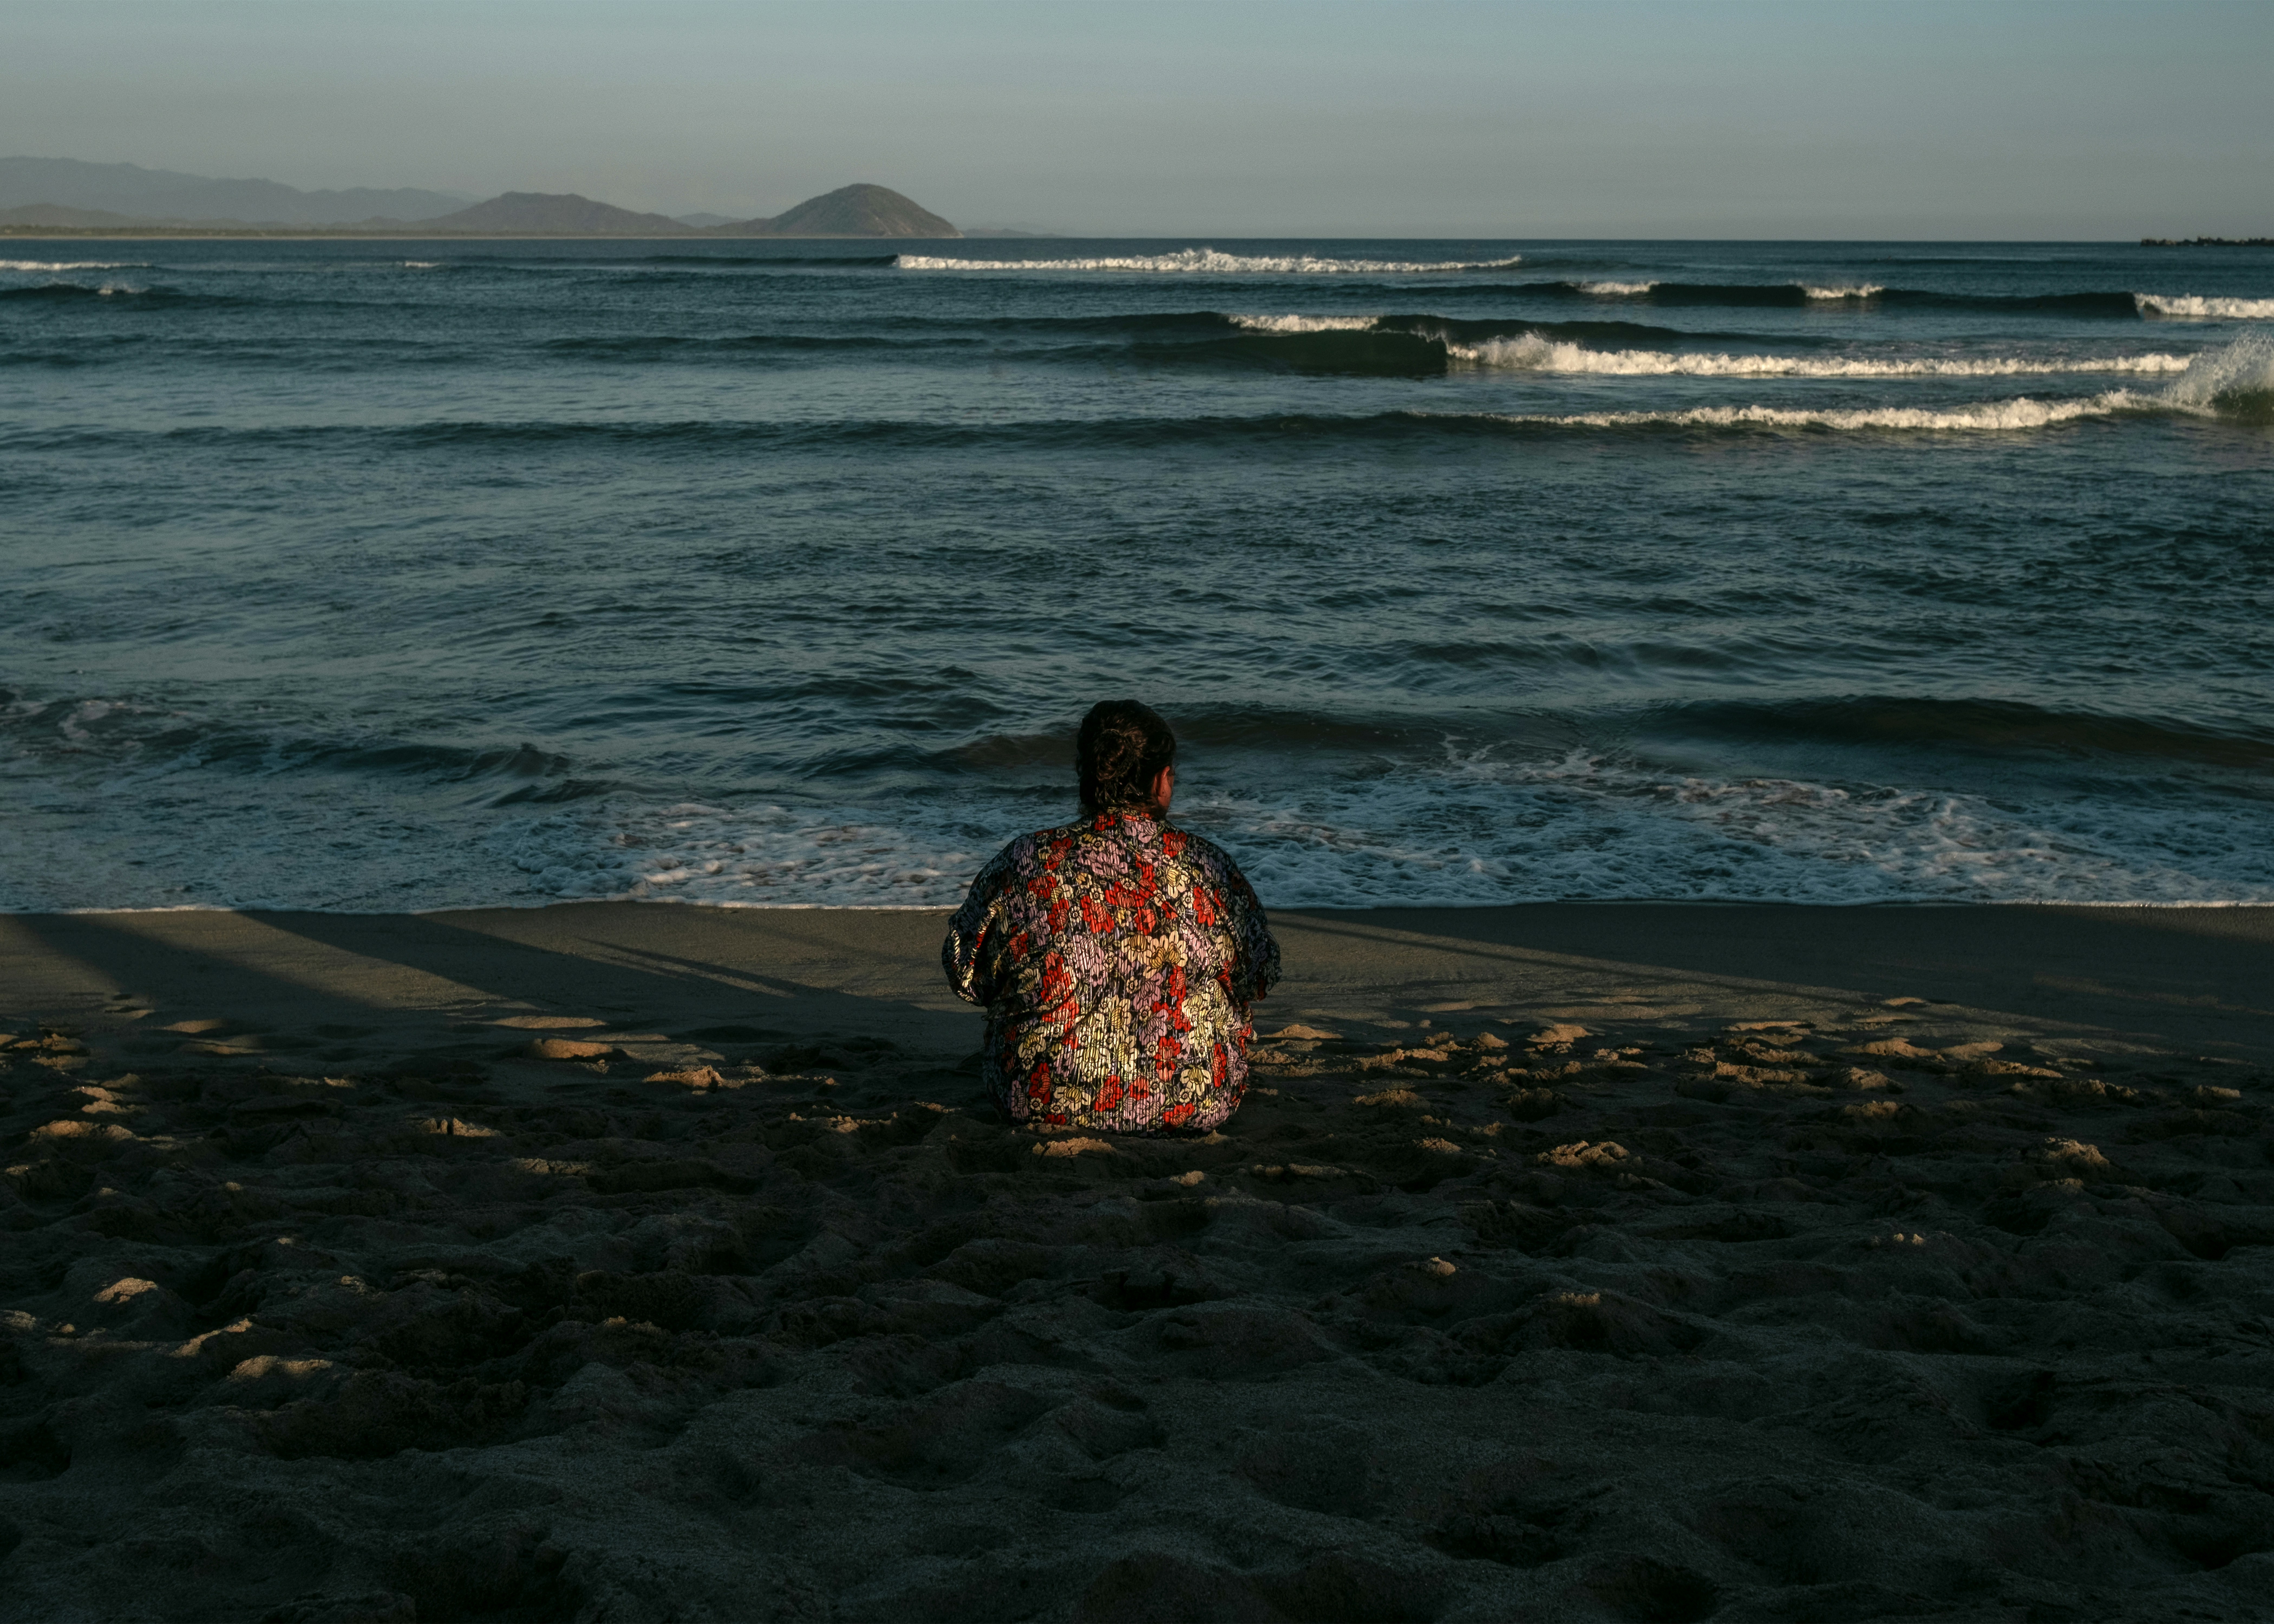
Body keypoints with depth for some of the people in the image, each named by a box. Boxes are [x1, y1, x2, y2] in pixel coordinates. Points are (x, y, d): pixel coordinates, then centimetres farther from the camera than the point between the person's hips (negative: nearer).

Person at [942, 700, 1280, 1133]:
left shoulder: (1022, 864, -12)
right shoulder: (1212, 869, -11)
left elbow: (965, 974, 1)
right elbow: (1259, 980, 4)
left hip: (1043, 1103, 0)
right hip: (1196, 1108, 0)